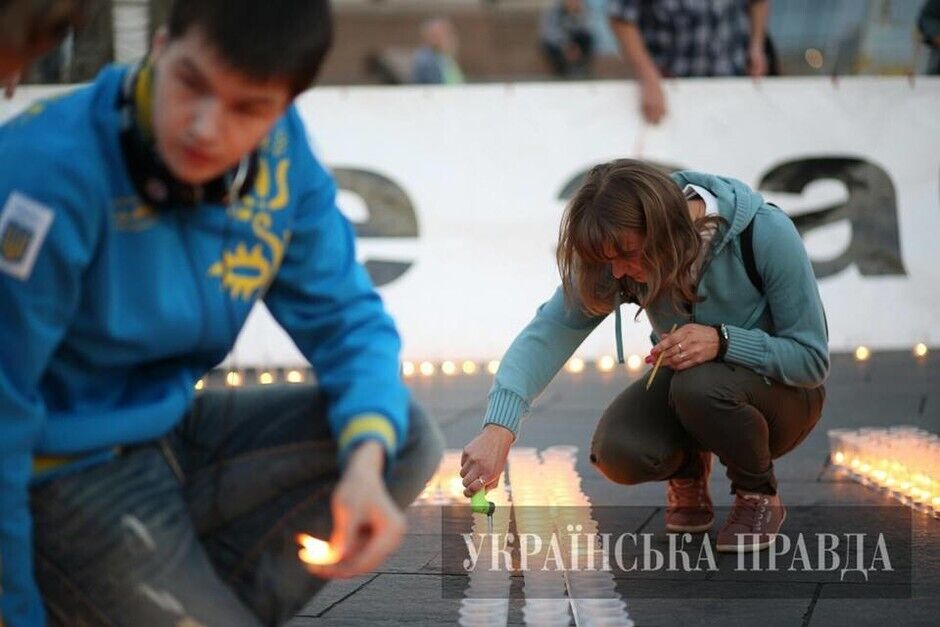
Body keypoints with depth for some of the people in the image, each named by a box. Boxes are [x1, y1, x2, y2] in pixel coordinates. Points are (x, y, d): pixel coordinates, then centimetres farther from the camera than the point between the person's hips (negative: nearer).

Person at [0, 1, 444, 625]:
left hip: (173, 432, 7)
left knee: (409, 439, -6)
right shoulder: (51, 171, -27)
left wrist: (366, 460, -20)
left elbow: (343, 315, 1)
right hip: (62, 480, -7)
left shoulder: (279, 151, -8)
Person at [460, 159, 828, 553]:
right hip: (686, 383, 3)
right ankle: (688, 468, 9)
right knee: (618, 451, -27)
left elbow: (812, 359, -22)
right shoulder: (614, 256, -20)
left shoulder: (767, 234, -29)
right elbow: (549, 332, -31)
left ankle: (759, 497, -7)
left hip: (780, 393, -3)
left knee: (700, 384, -36)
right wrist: (498, 428, -46)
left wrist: (722, 340, -39)